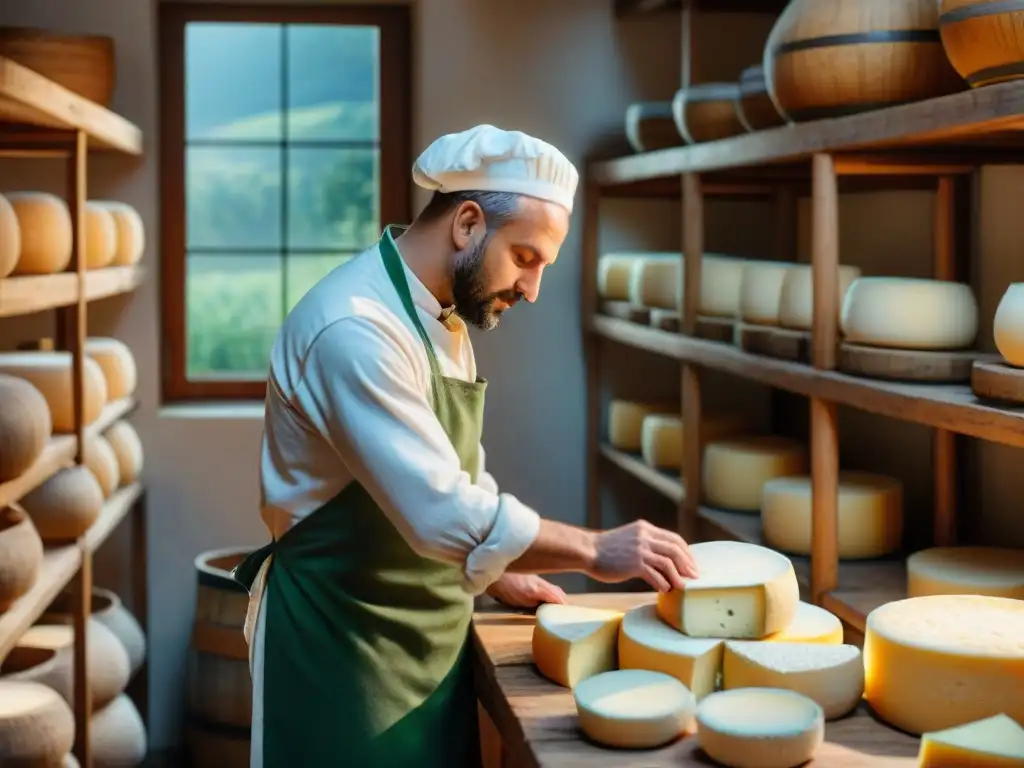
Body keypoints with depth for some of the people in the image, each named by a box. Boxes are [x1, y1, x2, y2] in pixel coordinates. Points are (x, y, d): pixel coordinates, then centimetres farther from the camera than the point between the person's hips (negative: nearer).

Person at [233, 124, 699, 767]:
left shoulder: (441, 317, 7)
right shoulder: (355, 329, -25)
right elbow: (442, 512, -30)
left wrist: (500, 576, 9)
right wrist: (595, 551, -23)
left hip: (430, 633, 9)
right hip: (343, 641, -8)